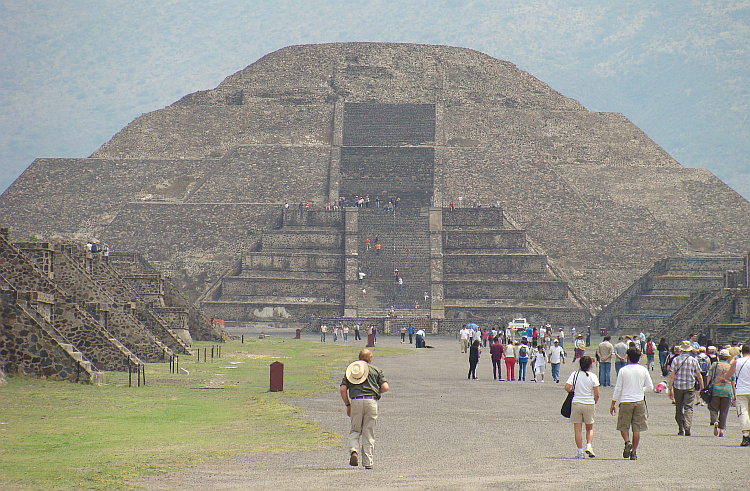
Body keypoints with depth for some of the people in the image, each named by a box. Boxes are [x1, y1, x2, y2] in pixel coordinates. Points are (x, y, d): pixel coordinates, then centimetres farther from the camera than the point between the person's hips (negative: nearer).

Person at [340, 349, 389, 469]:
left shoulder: (350, 371, 14)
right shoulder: (375, 371, 11)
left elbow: (342, 389, 4)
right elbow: (385, 387, 1)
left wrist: (348, 405, 14)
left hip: (355, 401, 1)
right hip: (371, 401, -1)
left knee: (355, 430, 13)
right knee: (368, 433, 6)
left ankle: (354, 451, -15)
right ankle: (367, 462, 5)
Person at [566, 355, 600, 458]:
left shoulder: (574, 374, -2)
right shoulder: (592, 376, -4)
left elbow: (567, 387, -12)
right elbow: (597, 394, -6)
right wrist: (594, 403, 12)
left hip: (576, 403, 0)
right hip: (589, 404, 0)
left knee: (577, 429, 5)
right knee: (590, 428, 17)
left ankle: (580, 451, 2)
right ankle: (589, 446, -2)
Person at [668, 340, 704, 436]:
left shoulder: (676, 360, 0)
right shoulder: (693, 360, 0)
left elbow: (672, 376, -4)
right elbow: (699, 377, 2)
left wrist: (670, 389, -2)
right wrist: (702, 388, 12)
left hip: (678, 386, 1)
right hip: (690, 387, -1)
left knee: (679, 408, 11)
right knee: (688, 408, -3)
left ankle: (681, 429, 15)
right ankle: (687, 427, -22)